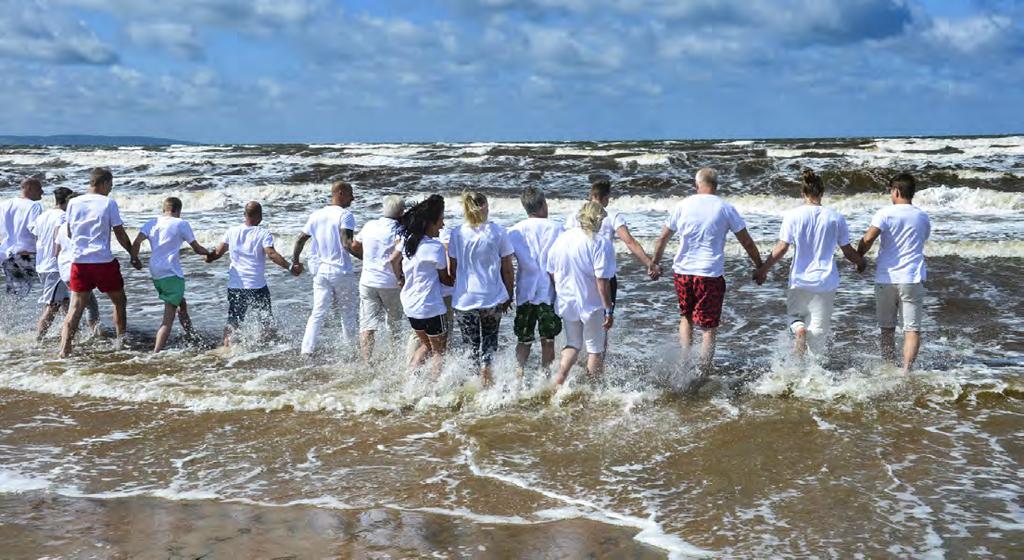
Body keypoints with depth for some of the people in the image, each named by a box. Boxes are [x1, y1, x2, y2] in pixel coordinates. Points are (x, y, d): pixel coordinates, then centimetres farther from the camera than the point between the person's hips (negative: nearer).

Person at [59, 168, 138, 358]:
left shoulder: (73, 203, 6)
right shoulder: (108, 203, -5)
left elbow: (69, 233, 15)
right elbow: (120, 234, -2)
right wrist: (133, 255, 9)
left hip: (79, 260, 4)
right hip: (103, 261, -4)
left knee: (76, 308, 4)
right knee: (119, 301, 16)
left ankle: (64, 351, -7)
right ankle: (121, 343, 21)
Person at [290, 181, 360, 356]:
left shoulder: (316, 215, 10)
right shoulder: (345, 215, -10)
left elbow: (300, 239, 13)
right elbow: (347, 243, -23)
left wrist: (295, 261, 23)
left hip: (320, 271, 5)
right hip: (341, 271, -5)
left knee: (318, 313, 4)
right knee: (348, 313, 10)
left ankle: (306, 350, -5)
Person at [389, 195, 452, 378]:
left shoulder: (408, 239, 0)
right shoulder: (435, 247, -19)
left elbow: (393, 259, 15)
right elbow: (445, 279, -9)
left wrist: (401, 279, 28)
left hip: (409, 303, 7)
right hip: (430, 307, -7)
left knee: (426, 344, 25)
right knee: (439, 350, 8)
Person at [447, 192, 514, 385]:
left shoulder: (457, 234, -4)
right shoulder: (498, 232, -6)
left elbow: (452, 269, 3)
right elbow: (507, 269, -2)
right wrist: (509, 296, 10)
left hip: (465, 299, 0)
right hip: (493, 298, 0)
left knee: (473, 342, 14)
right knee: (490, 337, 20)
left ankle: (480, 369, 7)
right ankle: (486, 364, -2)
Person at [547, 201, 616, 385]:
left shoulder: (562, 238, 3)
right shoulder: (601, 242, -16)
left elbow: (551, 273, 8)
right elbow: (602, 280, -20)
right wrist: (609, 310, -16)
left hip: (566, 302, 5)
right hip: (592, 304, -5)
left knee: (572, 344, 21)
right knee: (596, 349, 10)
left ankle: (559, 381, 9)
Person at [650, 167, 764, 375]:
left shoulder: (683, 205, 3)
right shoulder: (725, 208, -3)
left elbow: (663, 238, 9)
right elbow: (747, 243, 2)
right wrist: (760, 267, 14)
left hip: (682, 272, 3)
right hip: (711, 275, -2)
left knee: (686, 317, 22)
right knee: (709, 327, 7)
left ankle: (685, 362, 11)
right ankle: (703, 373, 2)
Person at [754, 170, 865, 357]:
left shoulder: (793, 215, -7)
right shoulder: (836, 218, -1)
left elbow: (781, 248, -8)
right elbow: (848, 251, 6)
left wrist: (763, 269, 4)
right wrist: (861, 262, 26)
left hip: (800, 280, -1)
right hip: (826, 282, 1)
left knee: (796, 315, 20)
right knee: (819, 329, 10)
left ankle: (799, 329, -11)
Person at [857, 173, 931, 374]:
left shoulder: (886, 213, -5)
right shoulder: (923, 217, 9)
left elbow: (868, 239, -16)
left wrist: (858, 257, -1)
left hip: (886, 278, -1)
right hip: (912, 279, 1)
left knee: (887, 328, 13)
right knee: (912, 329, -2)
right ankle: (906, 370, -16)